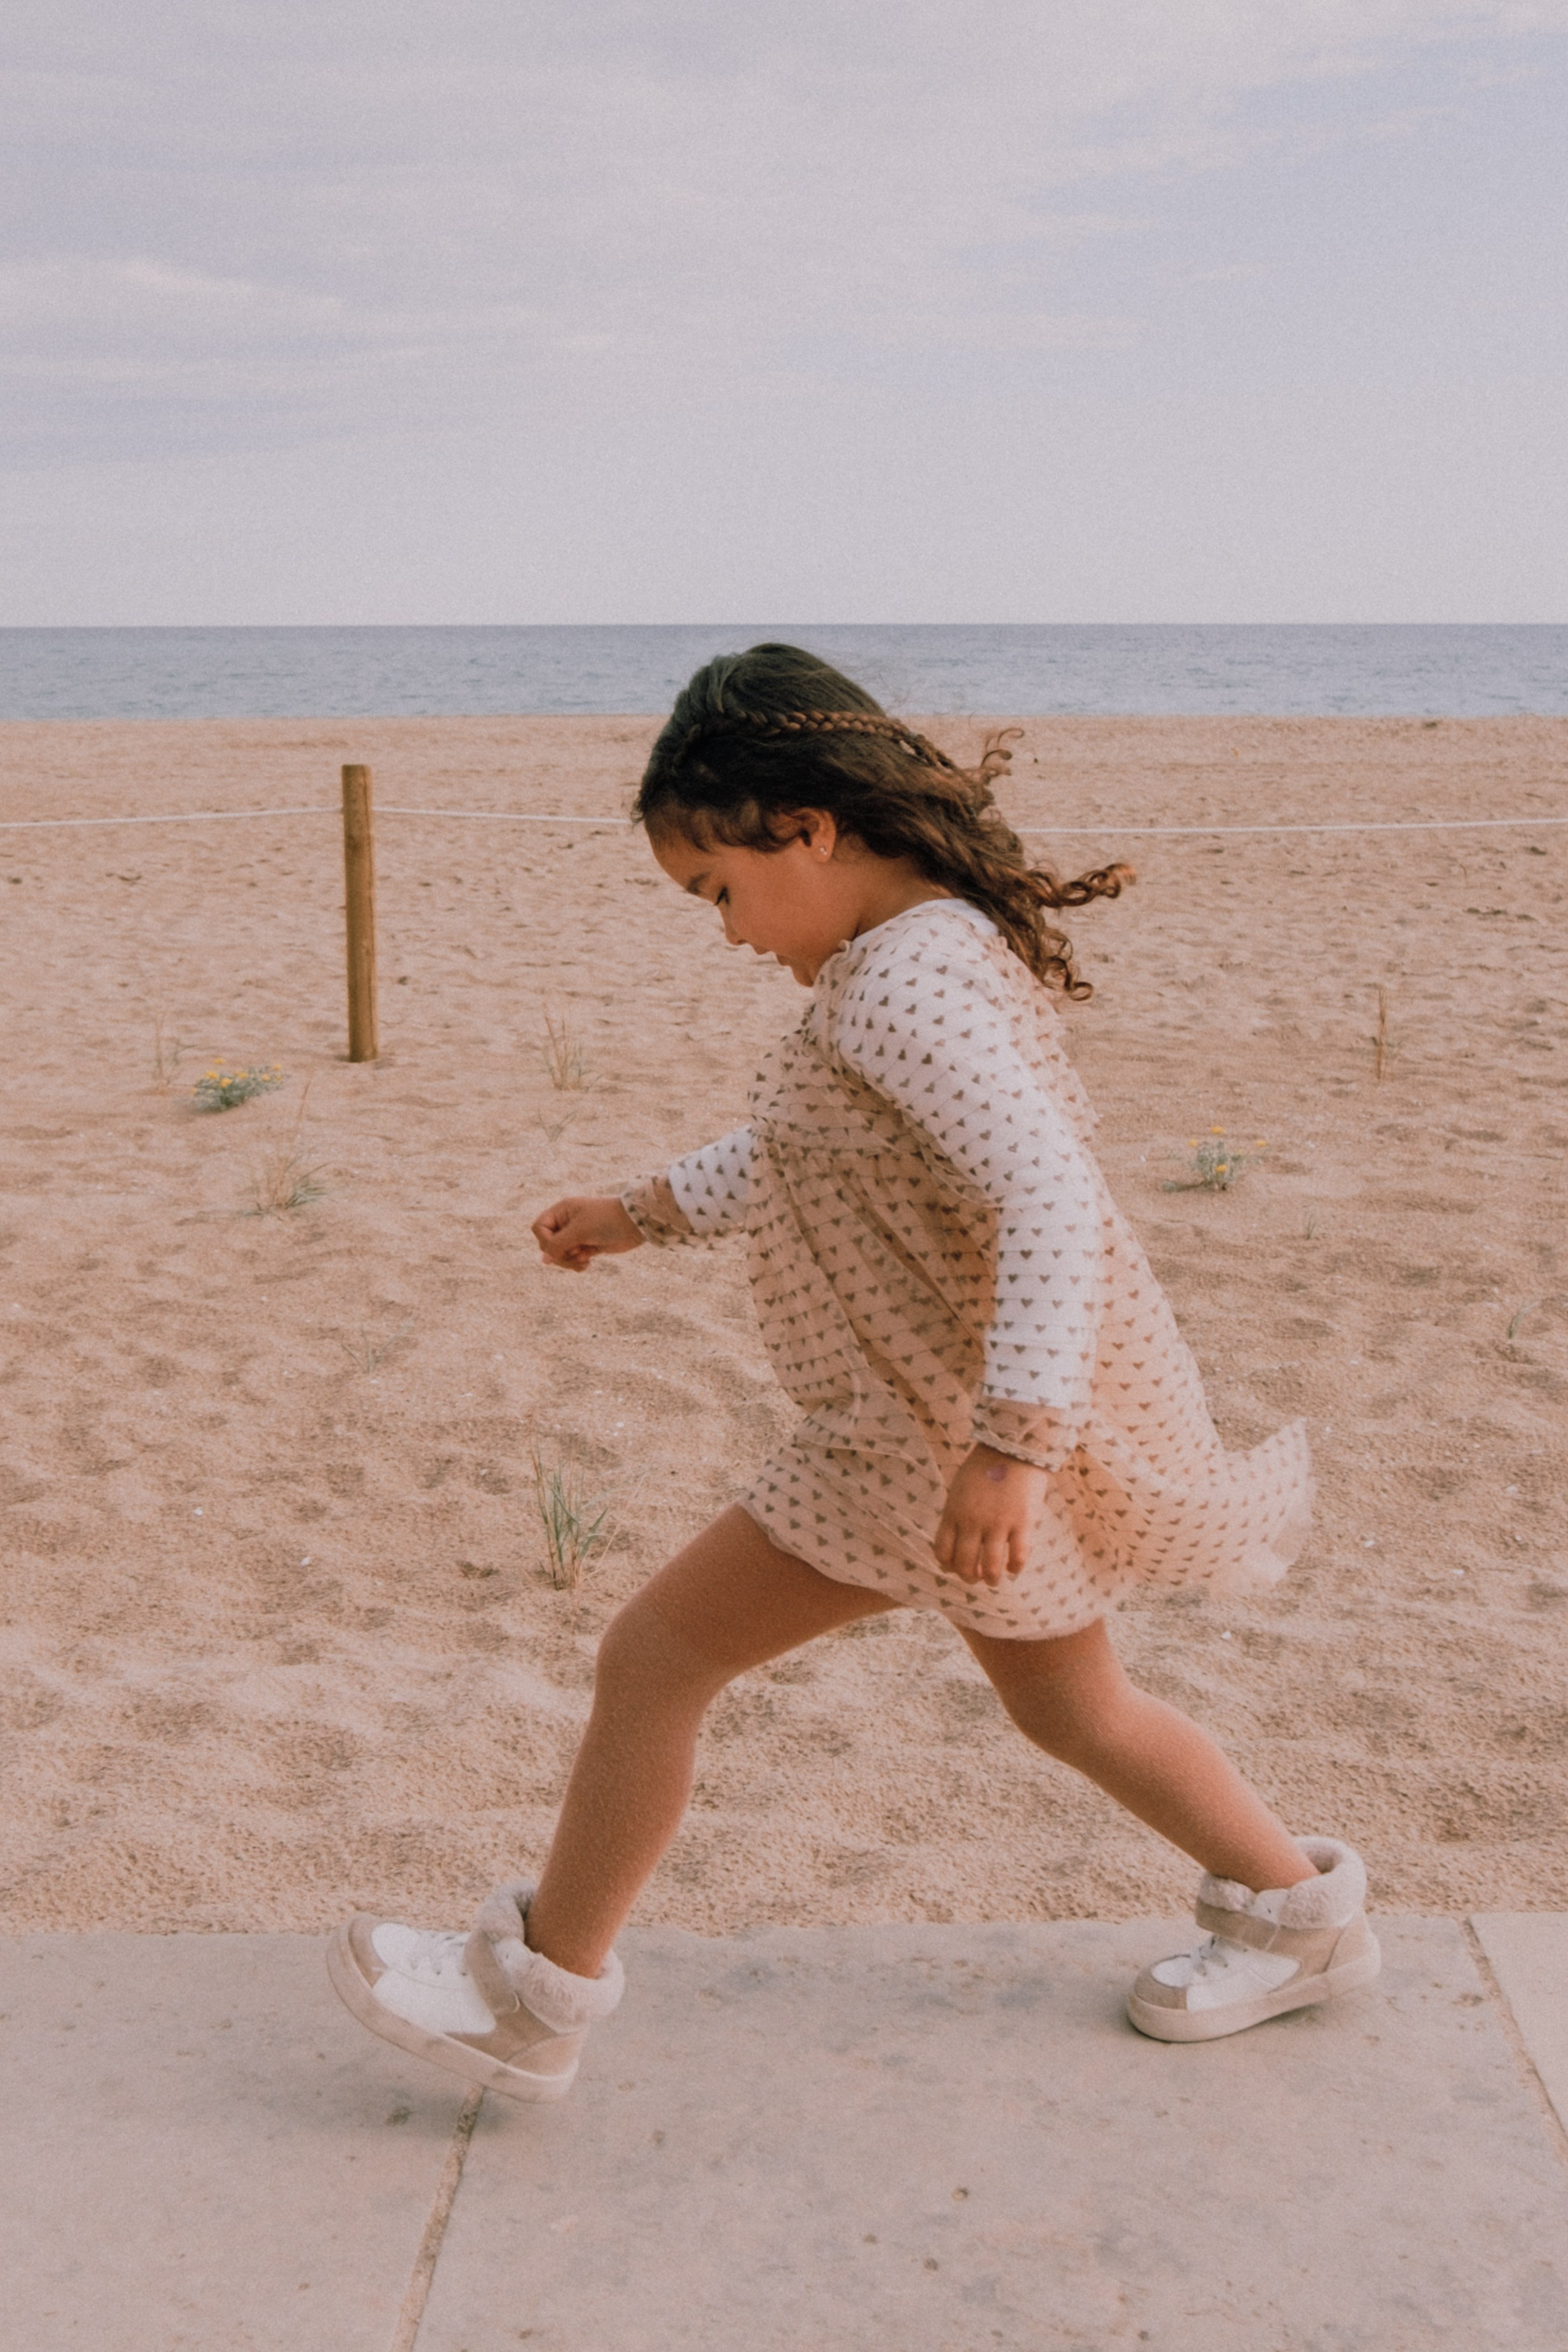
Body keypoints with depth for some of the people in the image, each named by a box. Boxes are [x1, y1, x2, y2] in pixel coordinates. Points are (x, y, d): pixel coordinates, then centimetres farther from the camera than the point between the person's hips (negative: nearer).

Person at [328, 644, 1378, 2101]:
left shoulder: (904, 984, -22)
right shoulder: (936, 951, 11)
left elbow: (1050, 1200, -33)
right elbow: (790, 1156, 25)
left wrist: (1010, 1444, -37)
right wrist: (639, 1213, 25)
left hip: (937, 1432, -10)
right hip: (972, 1417, 10)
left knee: (654, 1655, 0)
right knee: (1067, 1706, 25)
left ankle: (536, 1997, 14)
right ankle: (1298, 1912, 39)